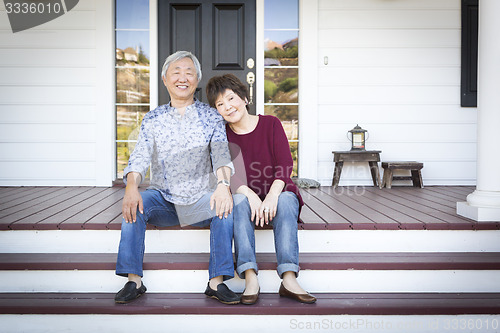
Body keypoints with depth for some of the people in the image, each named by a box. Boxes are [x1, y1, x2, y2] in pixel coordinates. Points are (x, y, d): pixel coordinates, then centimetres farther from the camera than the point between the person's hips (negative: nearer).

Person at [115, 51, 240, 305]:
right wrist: (131, 186, -27)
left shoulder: (211, 117, 6)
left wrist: (223, 184, -32)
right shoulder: (152, 119, 9)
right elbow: (140, 156, -5)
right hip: (163, 198, 1)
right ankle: (133, 280, -21)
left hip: (201, 199, -1)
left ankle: (217, 282, -24)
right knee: (134, 205, -27)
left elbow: (221, 154, -9)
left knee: (226, 205, -30)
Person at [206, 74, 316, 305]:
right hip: (245, 198, 1)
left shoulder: (271, 124, 1)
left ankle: (289, 279, -42)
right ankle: (250, 277, -42)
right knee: (239, 201, -32)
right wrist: (250, 195, -30)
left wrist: (272, 194, -29)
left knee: (286, 199, -33)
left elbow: (285, 164, -10)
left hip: (277, 195, 0)